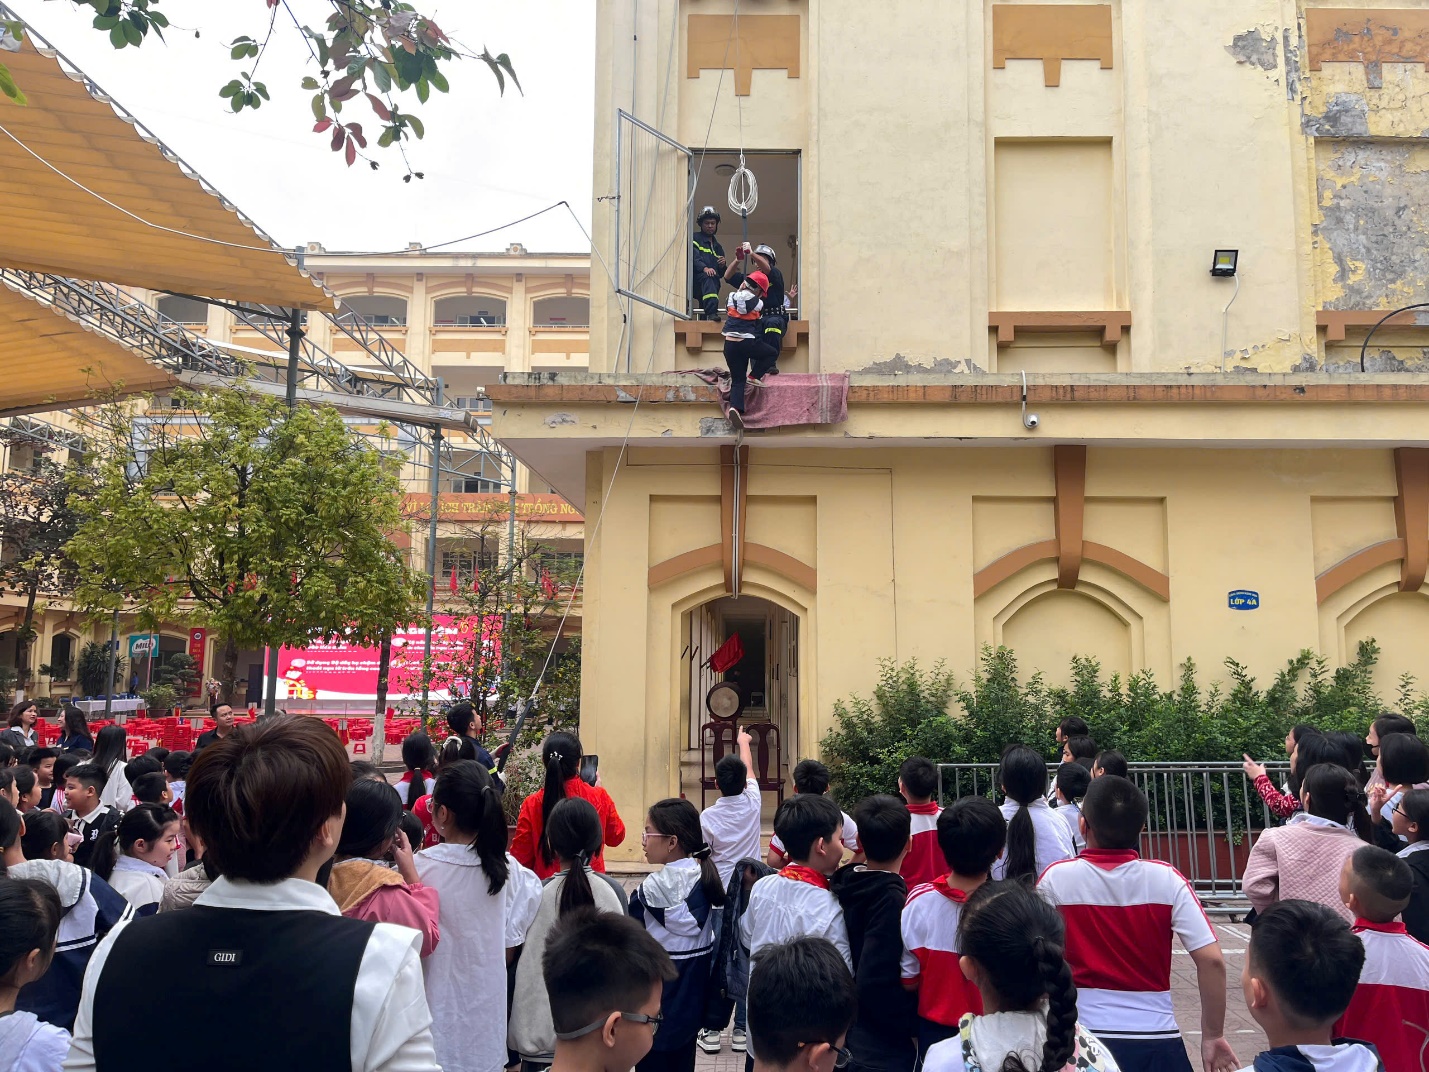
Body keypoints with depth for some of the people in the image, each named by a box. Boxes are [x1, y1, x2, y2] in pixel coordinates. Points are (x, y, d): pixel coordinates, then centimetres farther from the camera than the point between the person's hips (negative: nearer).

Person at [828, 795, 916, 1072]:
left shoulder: (846, 882, -2)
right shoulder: (891, 899, -23)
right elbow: (875, 983, -27)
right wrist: (917, 1021, -15)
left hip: (847, 1033, 7)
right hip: (881, 1049, -7)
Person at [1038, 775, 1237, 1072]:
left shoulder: (1056, 878, -11)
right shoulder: (1166, 879, -9)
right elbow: (1212, 961, -11)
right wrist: (1213, 1036, -1)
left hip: (1081, 1037, -1)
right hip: (1157, 1040, 2)